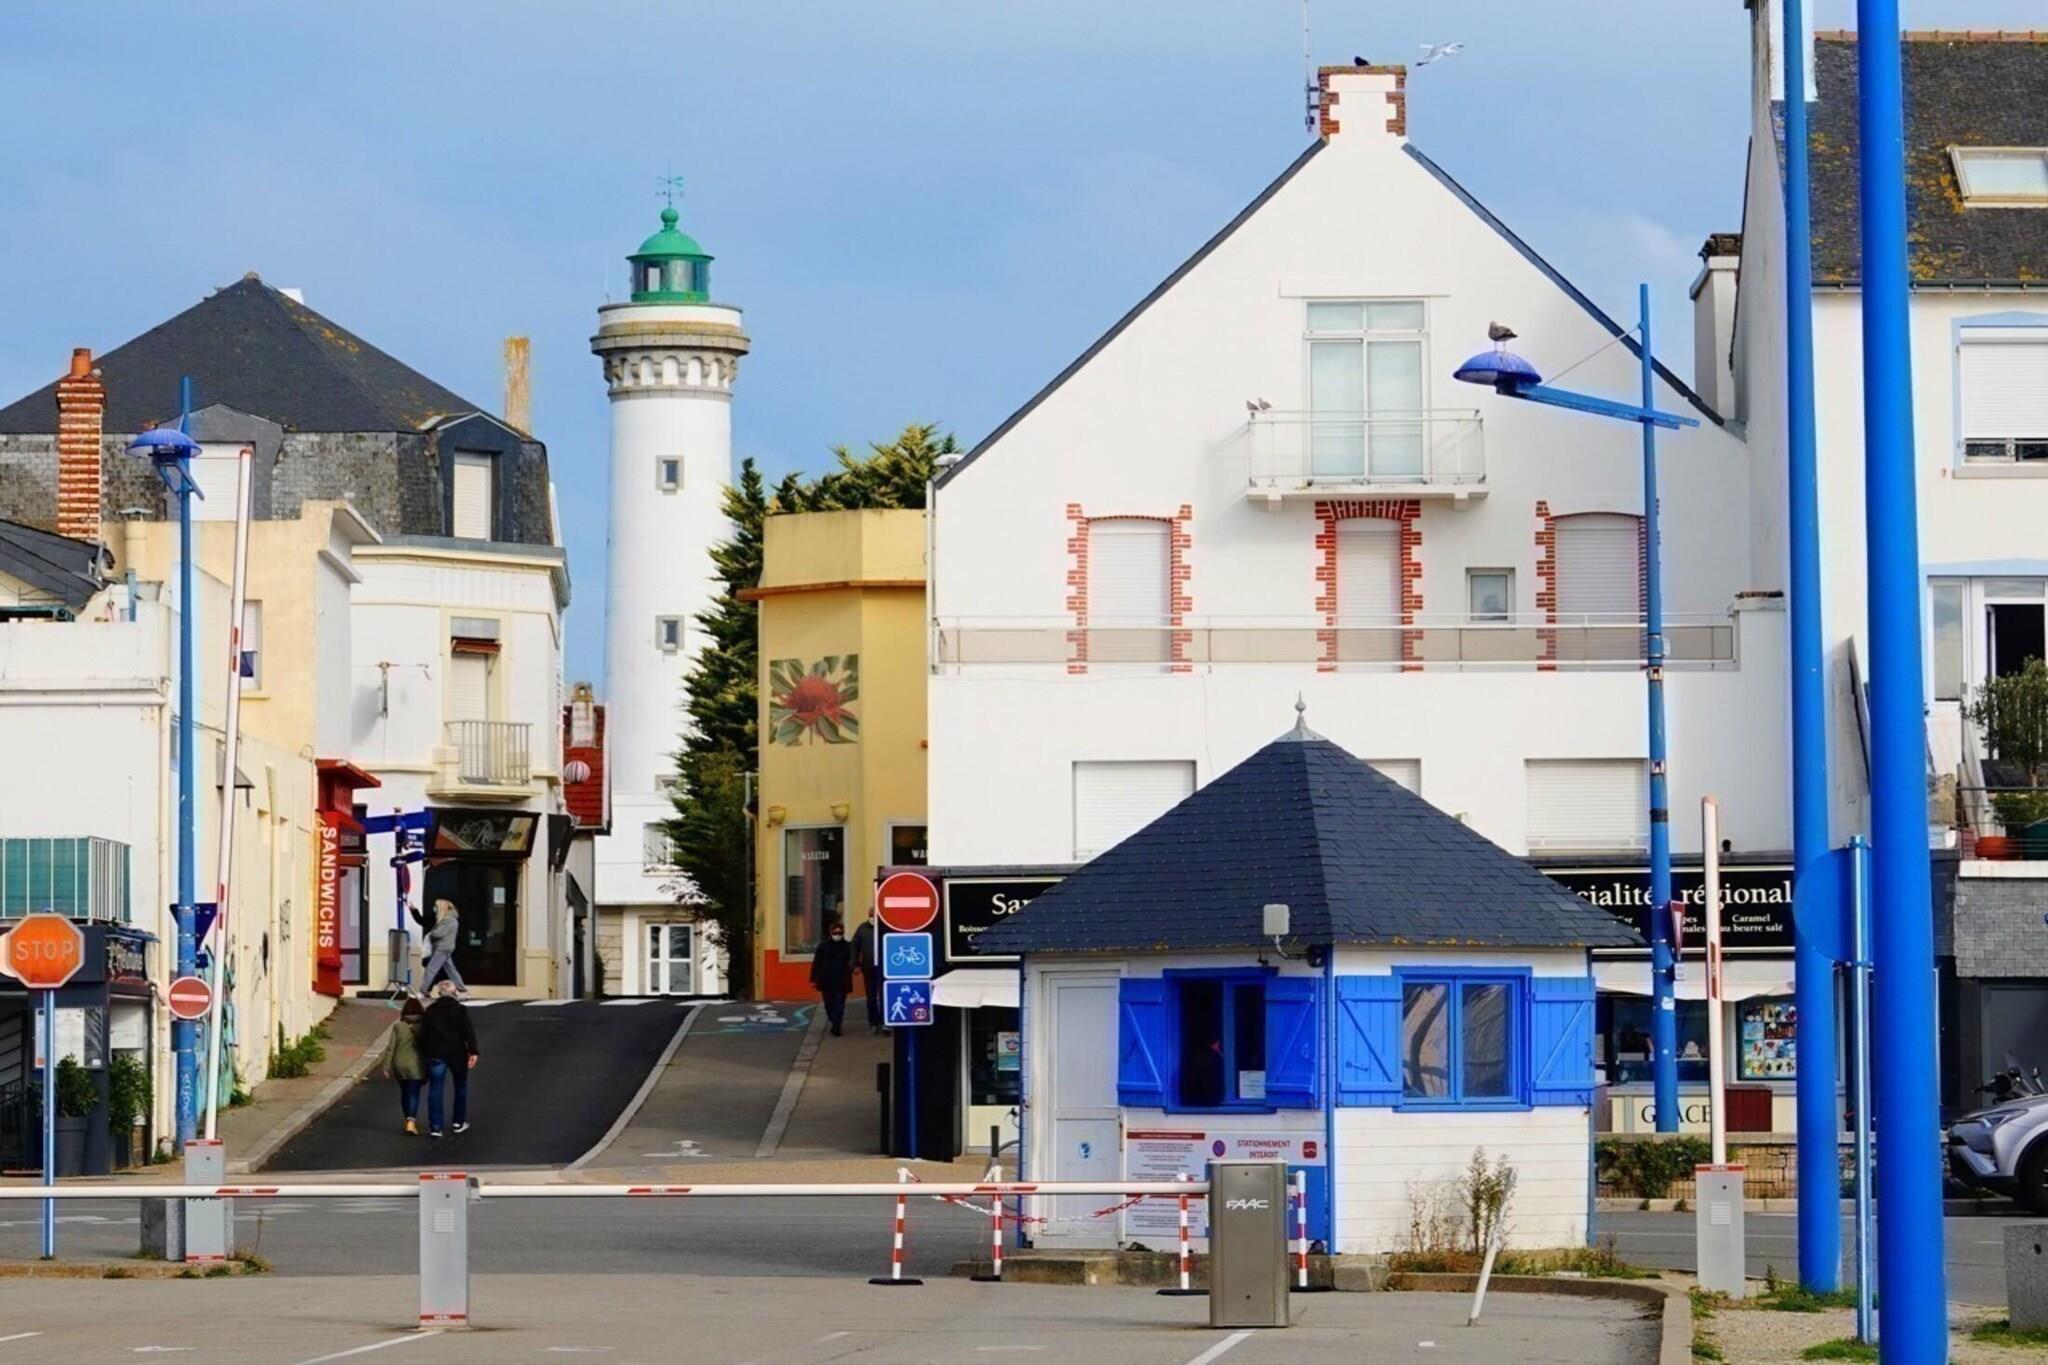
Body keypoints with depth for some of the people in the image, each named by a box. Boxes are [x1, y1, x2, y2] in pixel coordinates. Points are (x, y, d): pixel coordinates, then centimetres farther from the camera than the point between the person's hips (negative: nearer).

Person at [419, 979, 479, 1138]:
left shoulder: (430, 1011, 4)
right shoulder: (460, 1010, -4)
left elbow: (423, 1034, 5)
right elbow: (469, 1031, -11)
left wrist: (424, 1054, 11)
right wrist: (473, 1052, -13)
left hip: (435, 1055, 1)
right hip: (456, 1054, -1)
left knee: (435, 1089, 2)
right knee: (461, 1086, 17)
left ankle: (435, 1127, -5)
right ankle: (459, 1122, 23)